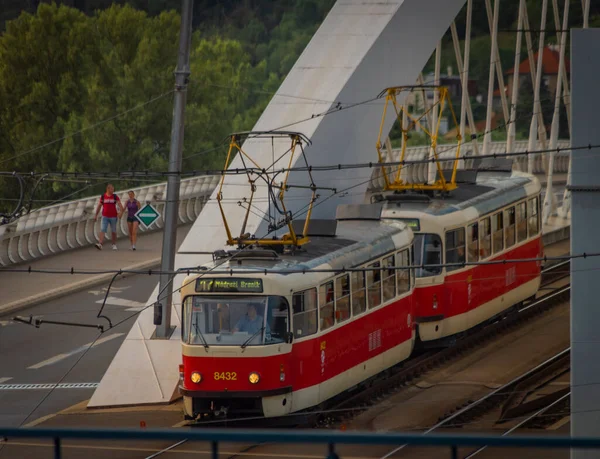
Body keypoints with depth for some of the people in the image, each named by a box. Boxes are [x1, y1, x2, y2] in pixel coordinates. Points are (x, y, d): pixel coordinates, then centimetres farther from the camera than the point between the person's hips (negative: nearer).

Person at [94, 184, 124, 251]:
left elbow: (120, 205, -9)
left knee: (113, 231, 9)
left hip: (113, 217, 0)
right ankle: (100, 244, -23)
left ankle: (114, 245, 23)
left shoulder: (115, 197, 0)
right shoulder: (103, 197, 3)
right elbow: (99, 206, 11)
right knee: (102, 230, -13)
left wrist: (120, 212, -27)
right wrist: (96, 215, 12)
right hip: (105, 217, 0)